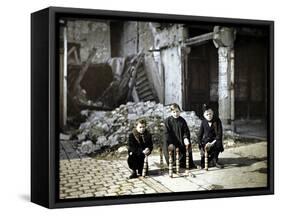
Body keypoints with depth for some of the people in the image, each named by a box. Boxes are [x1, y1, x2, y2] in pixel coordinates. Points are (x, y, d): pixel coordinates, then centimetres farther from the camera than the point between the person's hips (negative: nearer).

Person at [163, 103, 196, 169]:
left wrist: (186, 138, -17)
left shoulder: (182, 120, 6)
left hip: (181, 143, 3)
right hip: (172, 144, -3)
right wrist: (170, 143, -17)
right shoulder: (168, 120, -3)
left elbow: (186, 131, 4)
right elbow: (167, 133, -8)